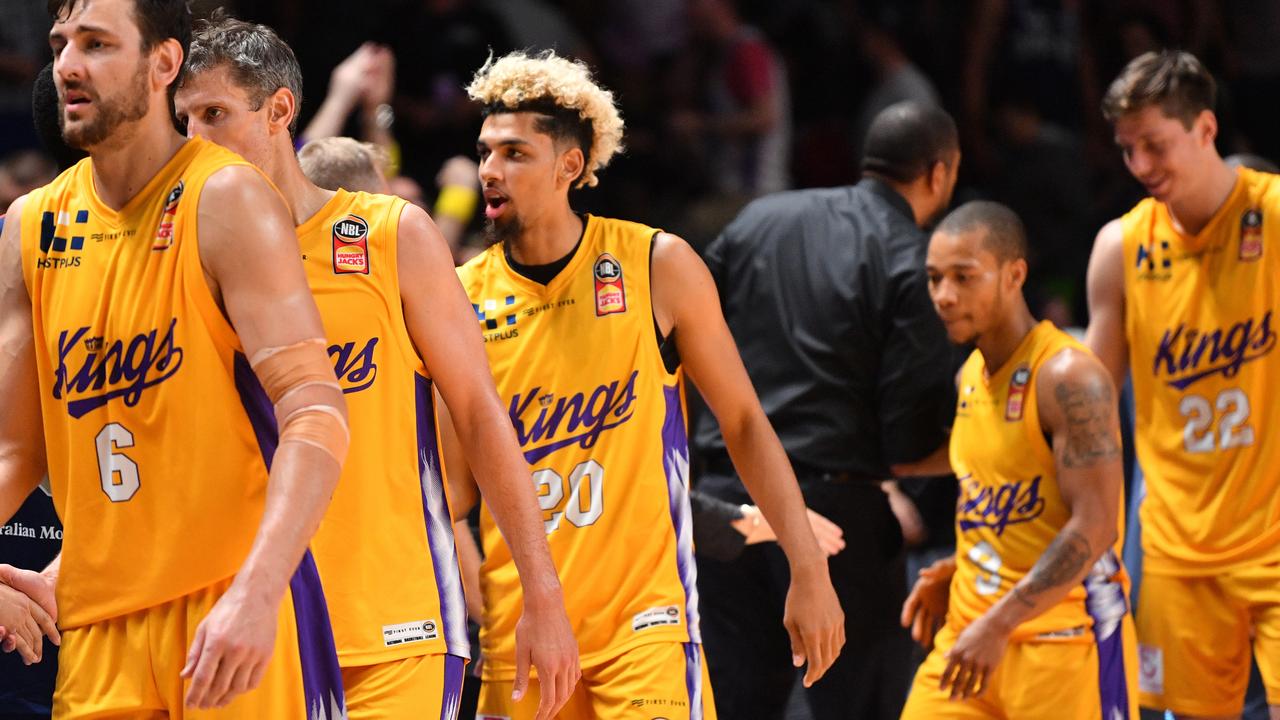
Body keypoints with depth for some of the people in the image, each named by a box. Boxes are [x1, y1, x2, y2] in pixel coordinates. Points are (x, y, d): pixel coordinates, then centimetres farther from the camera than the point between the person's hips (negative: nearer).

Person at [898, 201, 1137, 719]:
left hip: (1063, 635, -8)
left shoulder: (1068, 377, -16)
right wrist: (957, 571, 10)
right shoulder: (971, 376, 12)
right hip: (972, 628, 8)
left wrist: (1000, 624, -25)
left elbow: (1094, 527, -22)